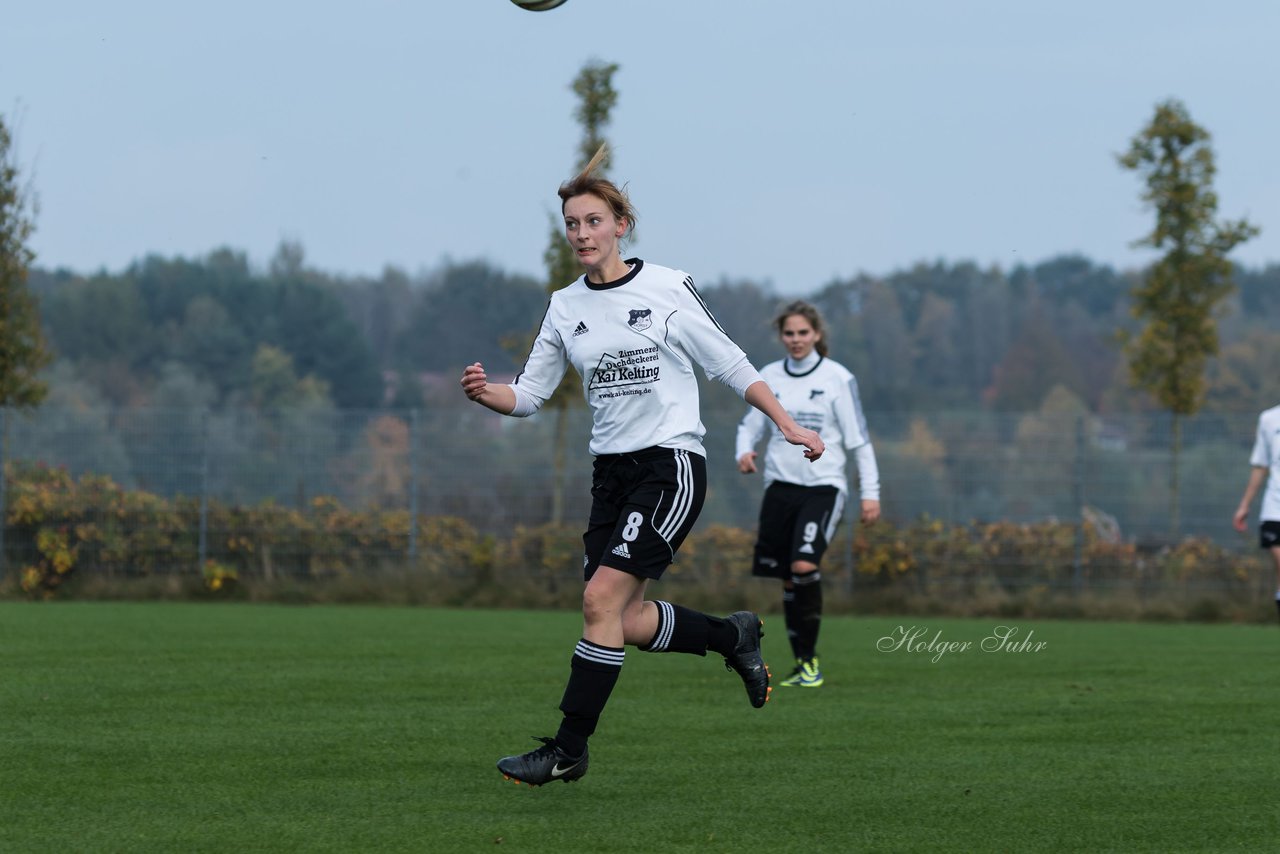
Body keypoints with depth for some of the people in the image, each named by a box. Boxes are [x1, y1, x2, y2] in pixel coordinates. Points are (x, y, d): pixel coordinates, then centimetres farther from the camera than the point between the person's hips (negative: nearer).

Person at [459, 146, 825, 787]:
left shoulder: (667, 289, -5)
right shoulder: (565, 307, 9)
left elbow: (730, 365, 2)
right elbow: (530, 395, 9)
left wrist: (788, 426, 1)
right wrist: (485, 393, -12)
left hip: (671, 466, -6)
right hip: (612, 471, 6)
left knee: (602, 598, -17)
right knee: (629, 624, 1)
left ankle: (568, 750, -12)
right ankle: (734, 636, 29)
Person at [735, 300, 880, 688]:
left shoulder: (837, 378, -3)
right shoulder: (769, 377, 7)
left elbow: (858, 438, -1)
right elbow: (750, 424, 13)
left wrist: (870, 492, -5)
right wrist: (744, 451, -10)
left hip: (823, 486, -4)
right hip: (780, 485, 4)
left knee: (804, 565, -22)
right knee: (789, 579, 4)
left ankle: (810, 662, -14)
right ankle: (802, 663, 15)